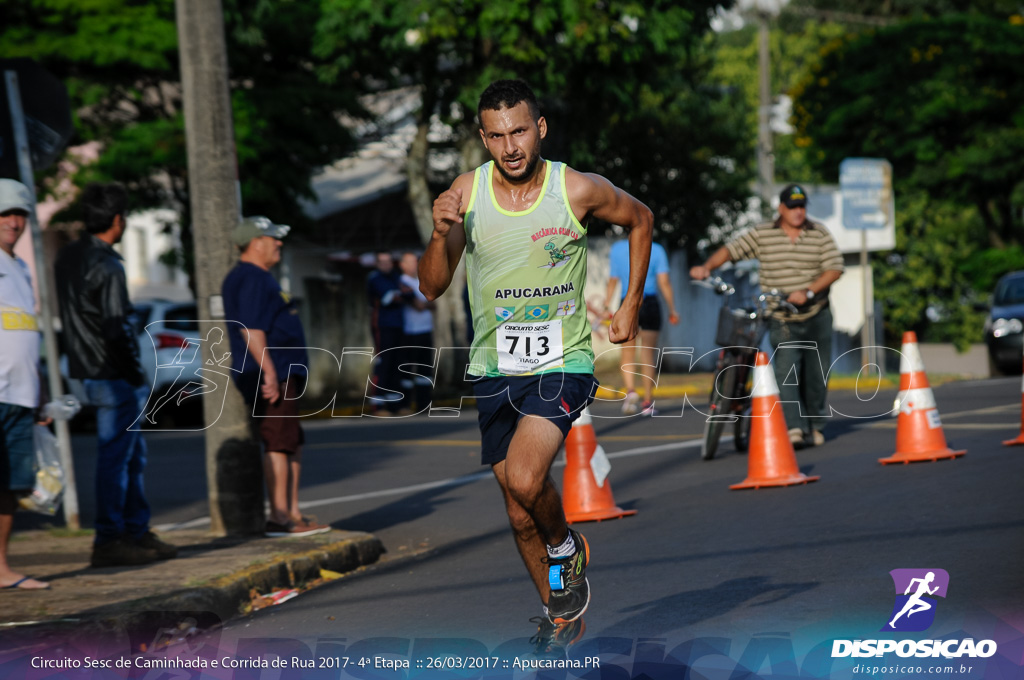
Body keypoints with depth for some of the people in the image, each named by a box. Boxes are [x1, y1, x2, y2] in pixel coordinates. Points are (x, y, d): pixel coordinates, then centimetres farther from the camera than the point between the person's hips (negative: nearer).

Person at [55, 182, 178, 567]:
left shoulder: (68, 257, 12)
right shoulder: (105, 265, -18)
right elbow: (115, 329, -21)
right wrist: (134, 374, -11)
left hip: (88, 369, 10)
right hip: (113, 376, -10)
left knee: (132, 453, 17)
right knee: (115, 456, -5)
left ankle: (137, 532, 22)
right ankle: (108, 541, -3)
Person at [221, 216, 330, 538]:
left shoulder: (259, 278, 21)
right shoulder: (251, 279, -14)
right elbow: (251, 330, -22)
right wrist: (269, 372, -26)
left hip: (281, 374, 11)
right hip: (271, 375, -11)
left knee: (292, 443, 13)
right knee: (279, 443, -11)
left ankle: (292, 514, 17)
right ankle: (279, 517, -11)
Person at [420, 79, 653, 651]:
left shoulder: (580, 190, -11)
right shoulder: (467, 193, -5)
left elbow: (641, 220, 11)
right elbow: (432, 288, -1)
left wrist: (631, 306, 8)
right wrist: (442, 235, -20)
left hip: (563, 364, -3)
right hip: (495, 368, 4)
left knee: (524, 478, -27)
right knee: (521, 516, 11)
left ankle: (567, 546, 5)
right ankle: (561, 612, 33)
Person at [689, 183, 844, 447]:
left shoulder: (820, 234, 1)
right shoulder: (762, 234, 2)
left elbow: (834, 268, -6)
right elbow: (731, 249, -1)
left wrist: (808, 292, -20)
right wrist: (707, 266, -19)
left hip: (817, 318, 1)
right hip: (782, 321, -1)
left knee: (815, 375, 6)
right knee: (786, 372, -17)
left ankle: (815, 425, 23)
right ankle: (795, 428, -25)